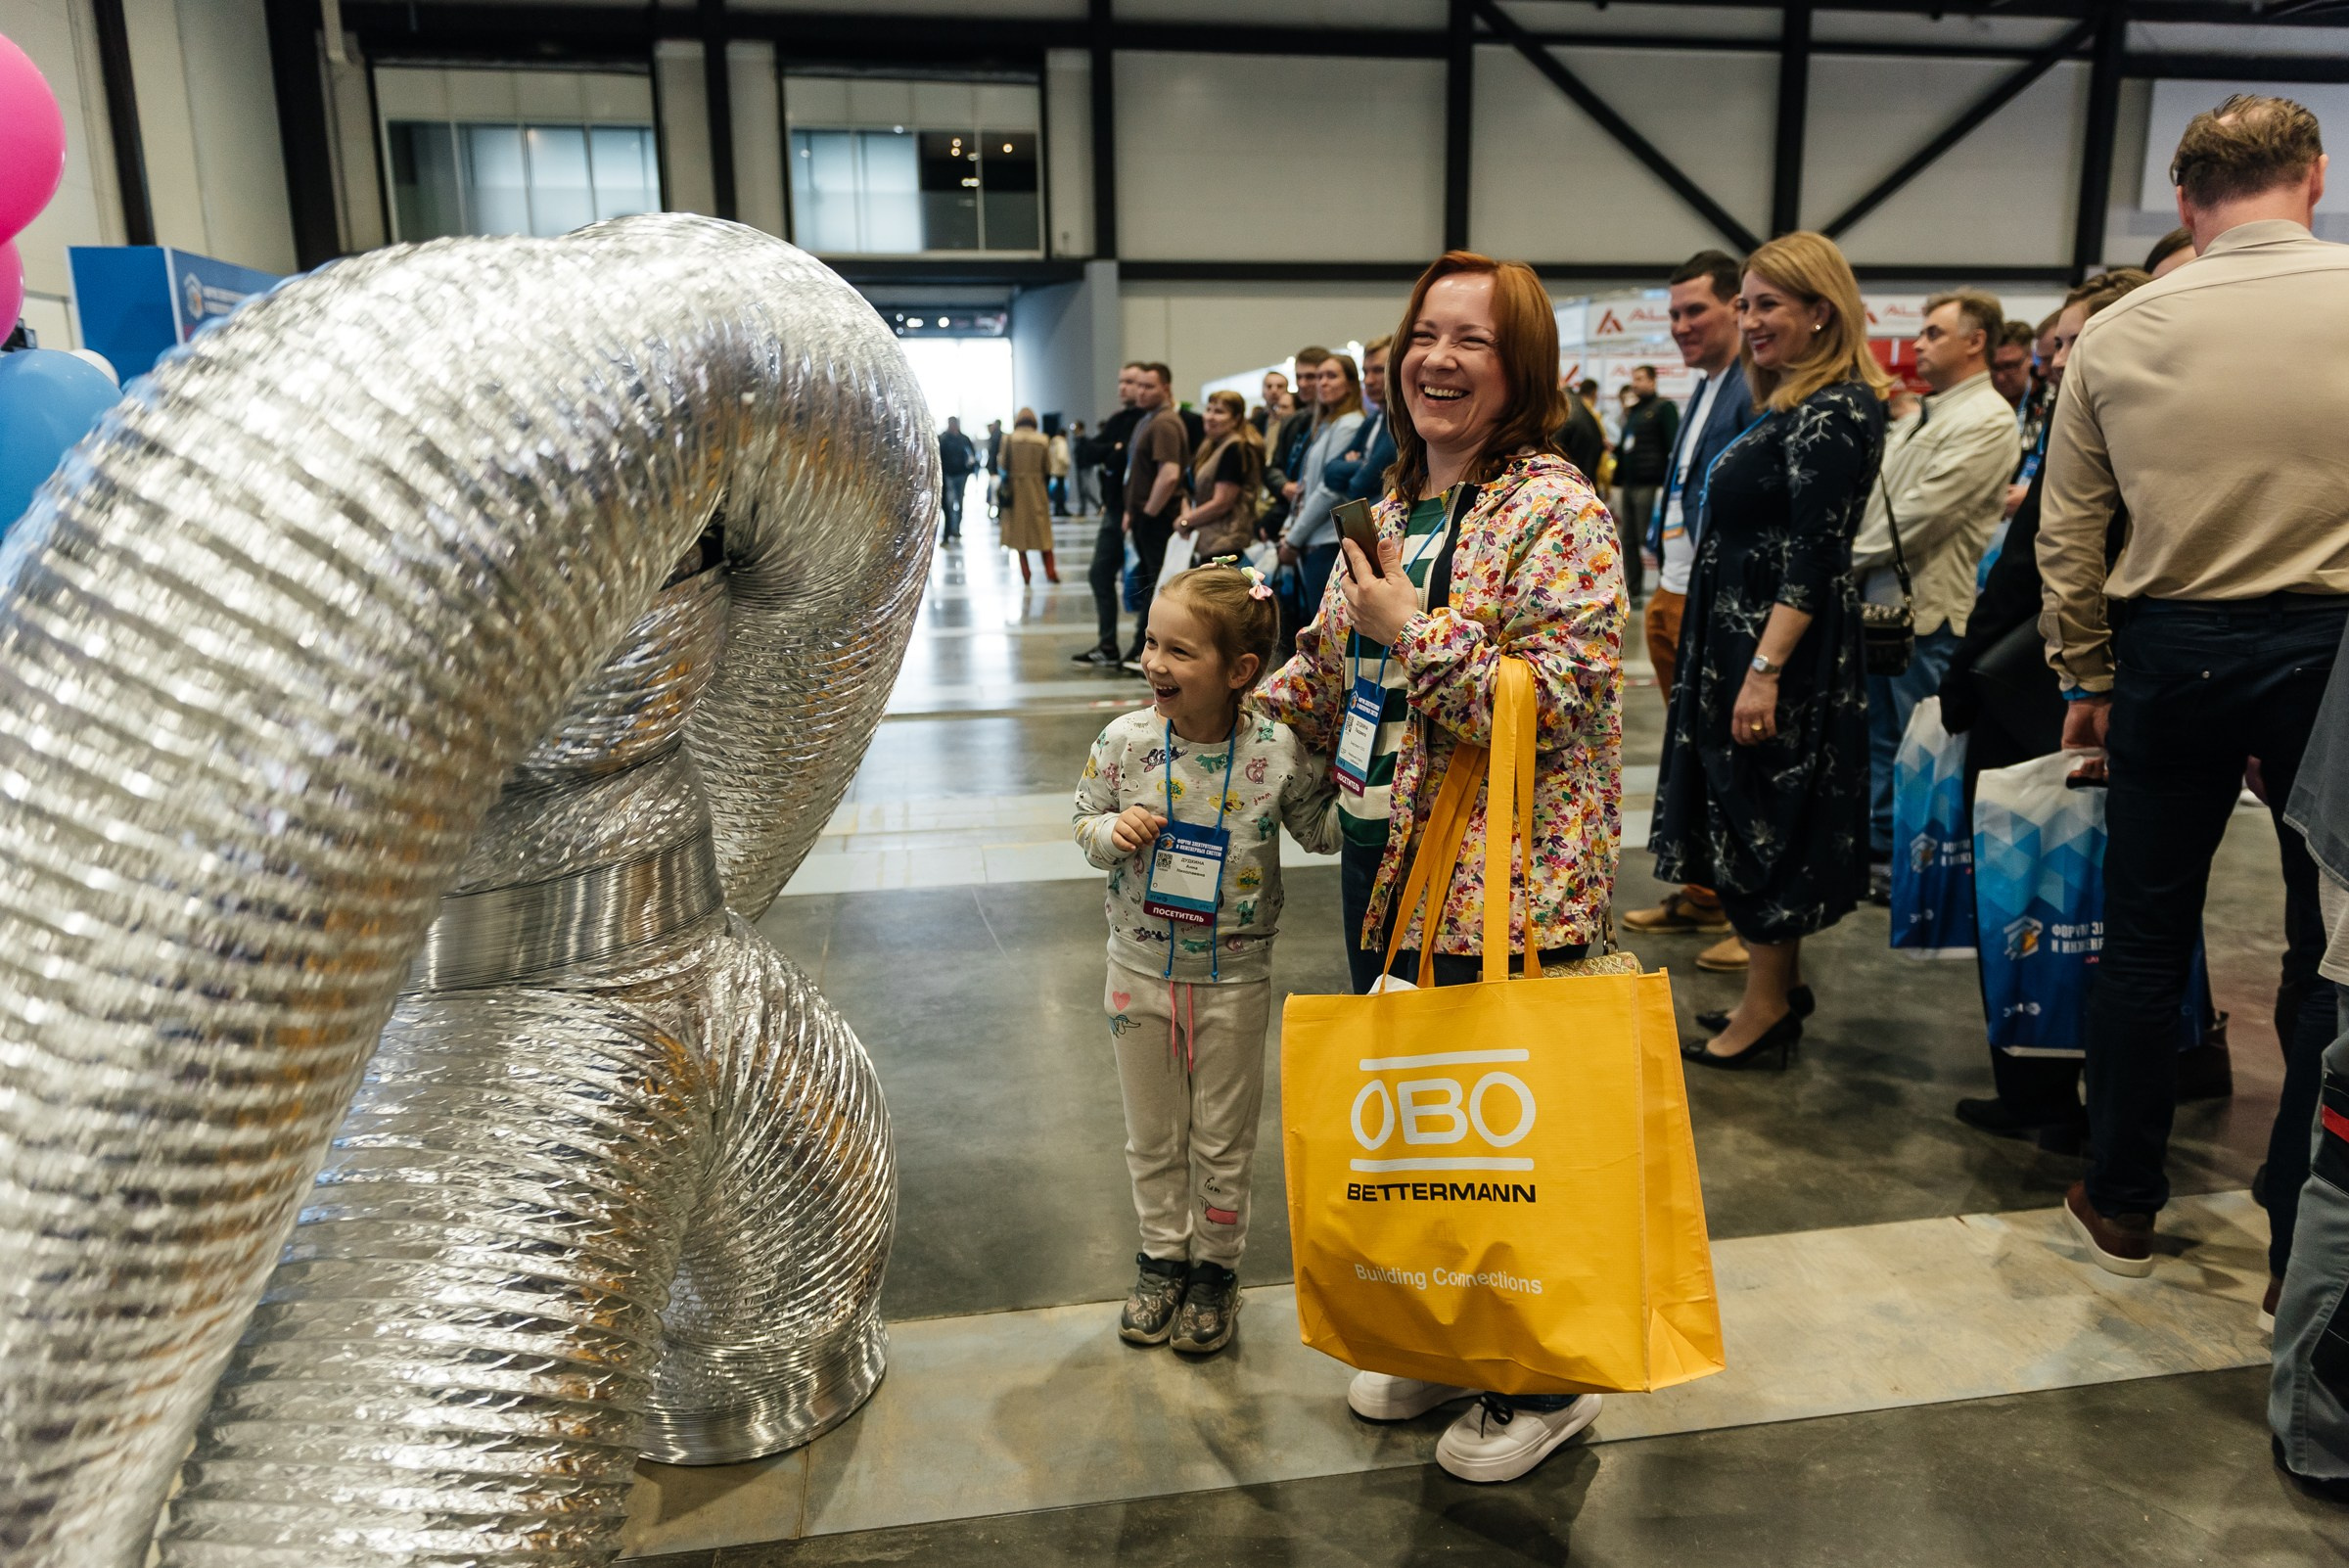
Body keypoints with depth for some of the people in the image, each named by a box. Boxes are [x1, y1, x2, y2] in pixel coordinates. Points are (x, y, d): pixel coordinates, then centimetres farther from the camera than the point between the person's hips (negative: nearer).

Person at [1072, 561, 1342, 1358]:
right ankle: (1162, 1256, 39)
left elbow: (1321, 830, 0)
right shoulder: (1125, 741, -12)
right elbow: (1085, 820, 3)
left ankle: (1215, 1266, 36)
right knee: (1152, 1133, 18)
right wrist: (1112, 830, -19)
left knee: (1222, 1138, 15)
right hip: (1141, 970, 2)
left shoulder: (1278, 751, -16)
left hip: (1234, 979, -1)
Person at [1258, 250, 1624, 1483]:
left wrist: (1416, 631, -21)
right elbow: (1331, 678, 20)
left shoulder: (1556, 515, -13)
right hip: (1383, 866, 8)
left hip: (1503, 886, -8)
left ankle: (1544, 1383, 29)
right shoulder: (1391, 512, 11)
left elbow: (1560, 702, -23)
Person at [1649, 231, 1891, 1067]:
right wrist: (1749, 663, 17)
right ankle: (1777, 990, 27)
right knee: (1753, 819, 15)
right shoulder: (1792, 405, 14)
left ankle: (1766, 1010, 10)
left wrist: (1766, 670, -26)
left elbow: (1814, 557, -22)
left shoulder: (1836, 410, -15)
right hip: (1743, 638, 10)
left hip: (1783, 649, -10)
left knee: (1763, 820, -2)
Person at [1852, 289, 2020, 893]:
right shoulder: (1925, 413, 17)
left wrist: (1852, 555, -10)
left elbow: (1923, 512, -19)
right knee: (1878, 736, 15)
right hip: (1880, 598, 9)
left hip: (1928, 605, -9)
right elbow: (1876, 493, 17)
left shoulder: (1987, 420, -12)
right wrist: (1852, 560, 3)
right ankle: (1878, 854, 25)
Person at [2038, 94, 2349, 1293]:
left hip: (2171, 649, 2)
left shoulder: (2115, 335, 1)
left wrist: (2086, 679, 15)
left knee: (2143, 937, 13)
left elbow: (2066, 534, 5)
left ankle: (2121, 1206, 25)